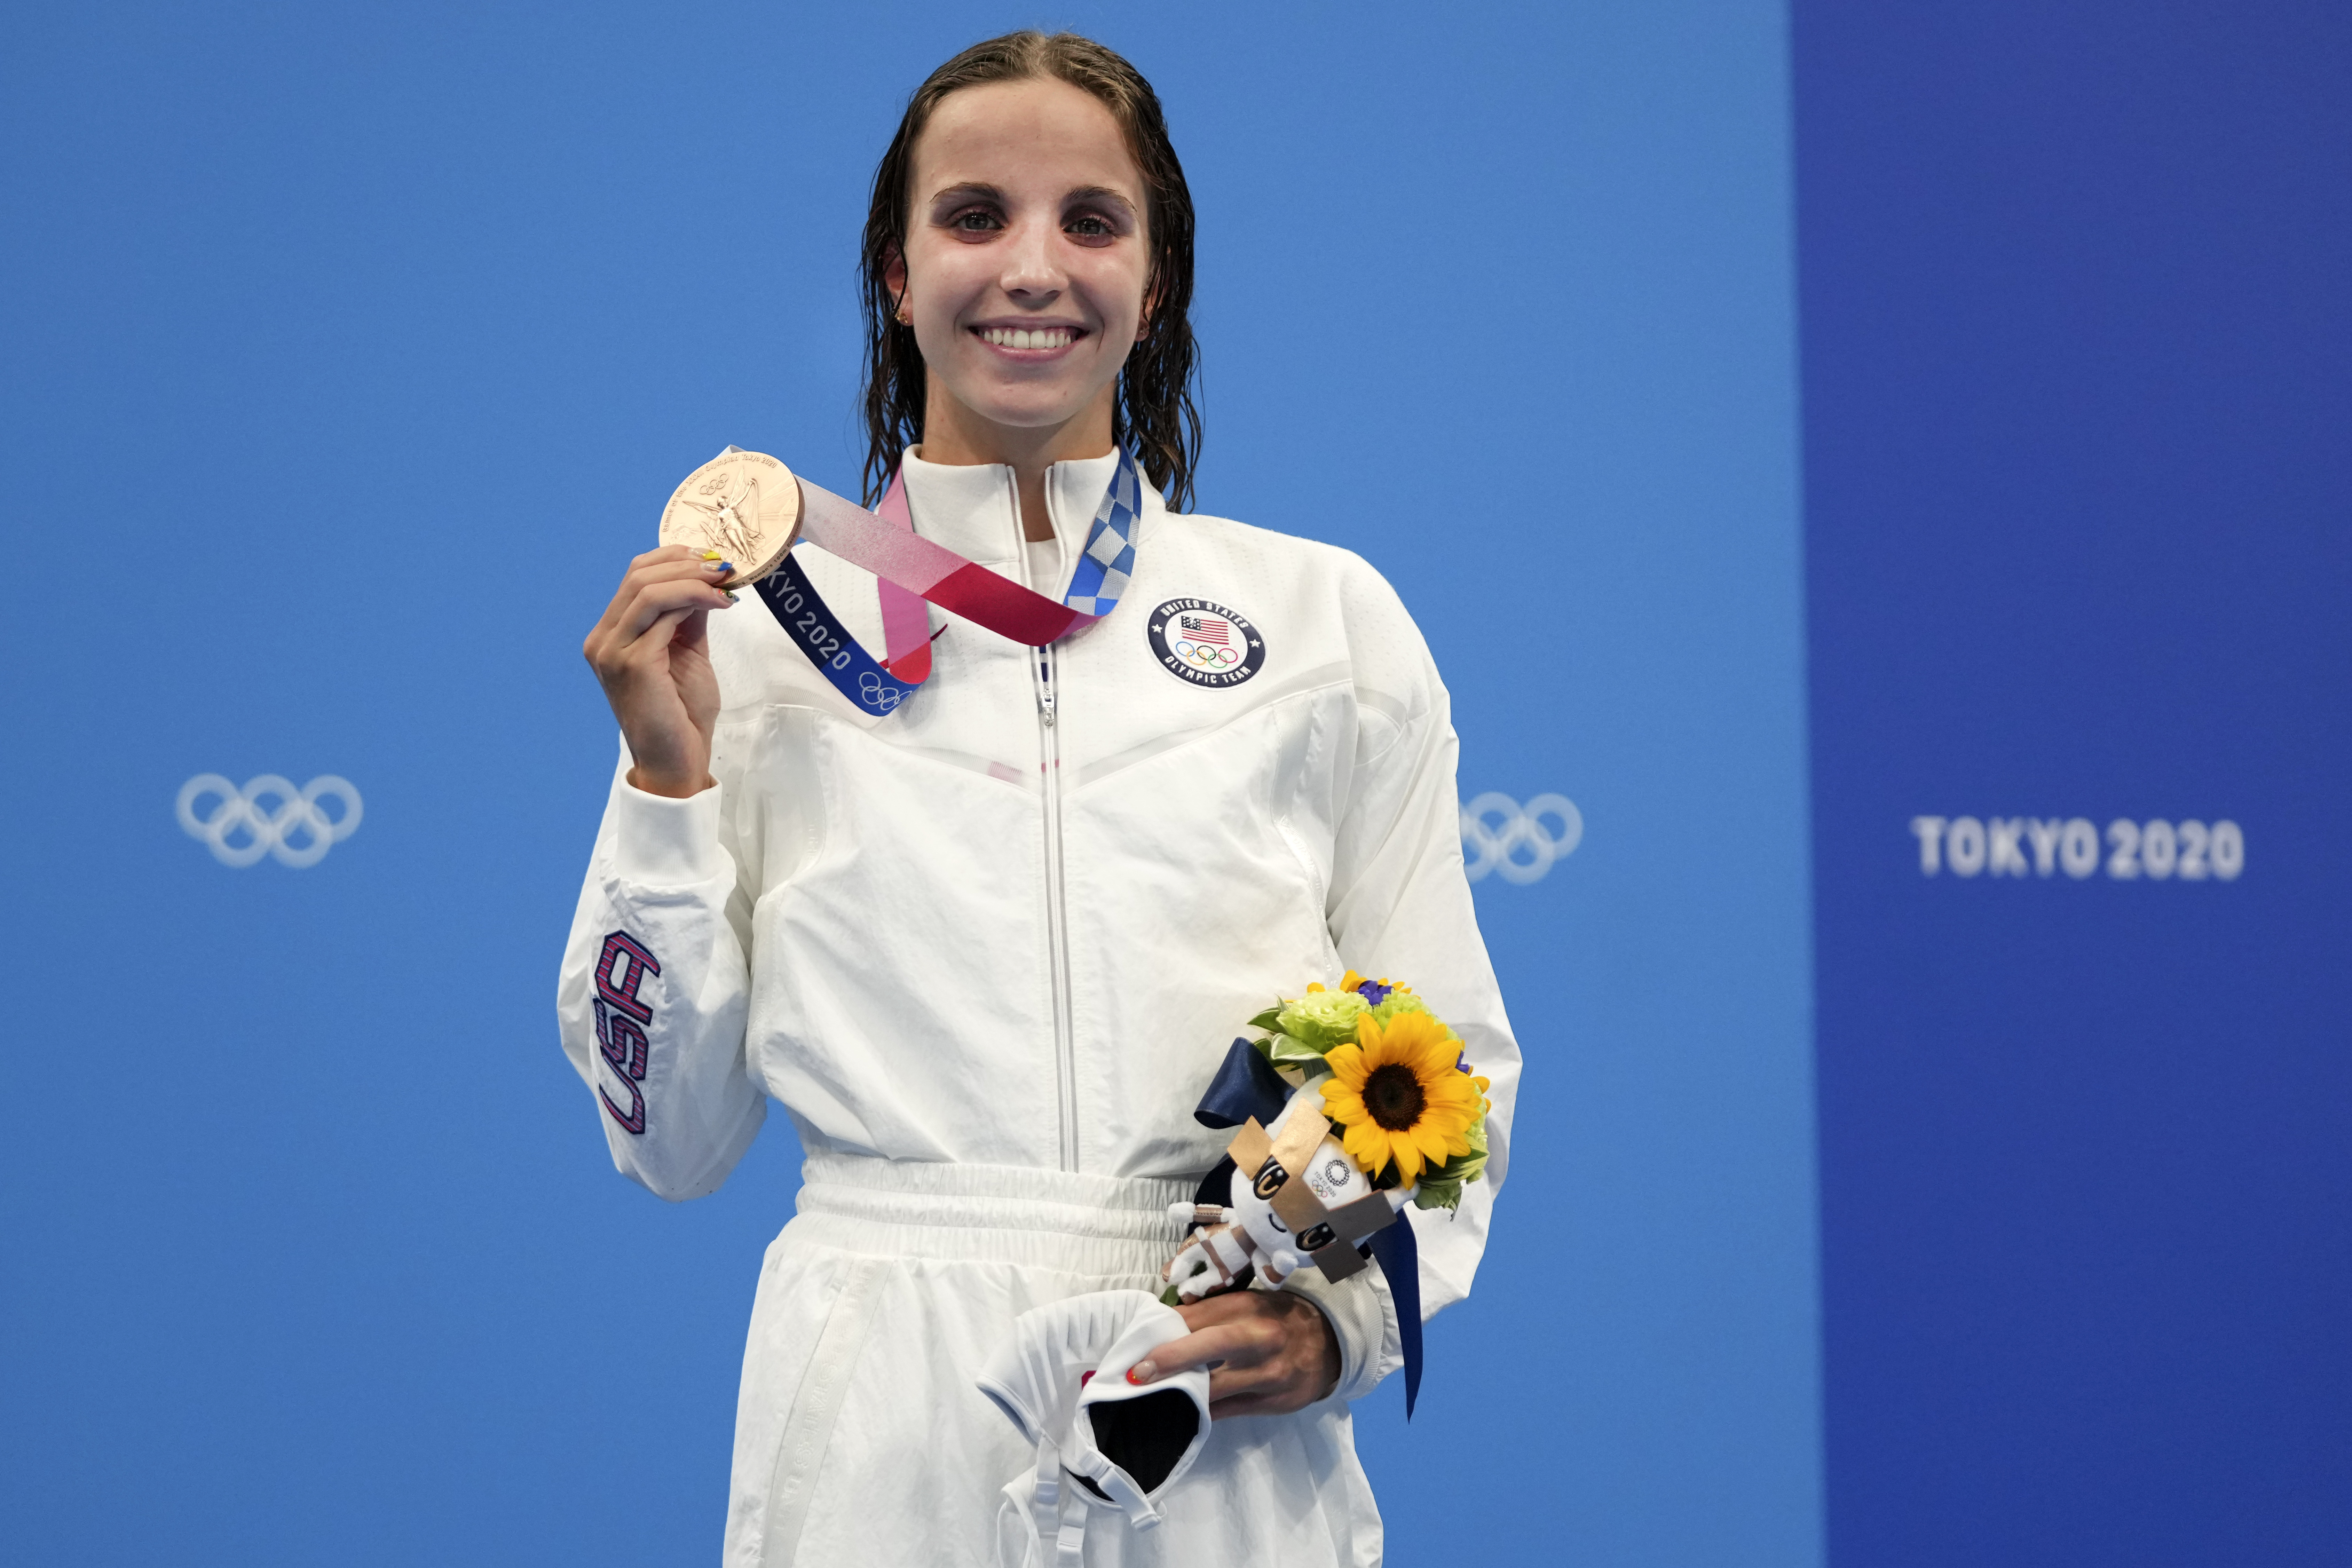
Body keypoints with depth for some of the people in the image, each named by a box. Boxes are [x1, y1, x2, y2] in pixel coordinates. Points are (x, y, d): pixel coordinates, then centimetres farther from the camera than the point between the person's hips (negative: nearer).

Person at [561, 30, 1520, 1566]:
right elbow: (674, 1133, 4)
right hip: (884, 1439, 0)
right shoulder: (762, 623, 3)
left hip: (1233, 1440, 1)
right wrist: (668, 778, -6)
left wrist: (1344, 1312, -11)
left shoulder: (1327, 616, 4)